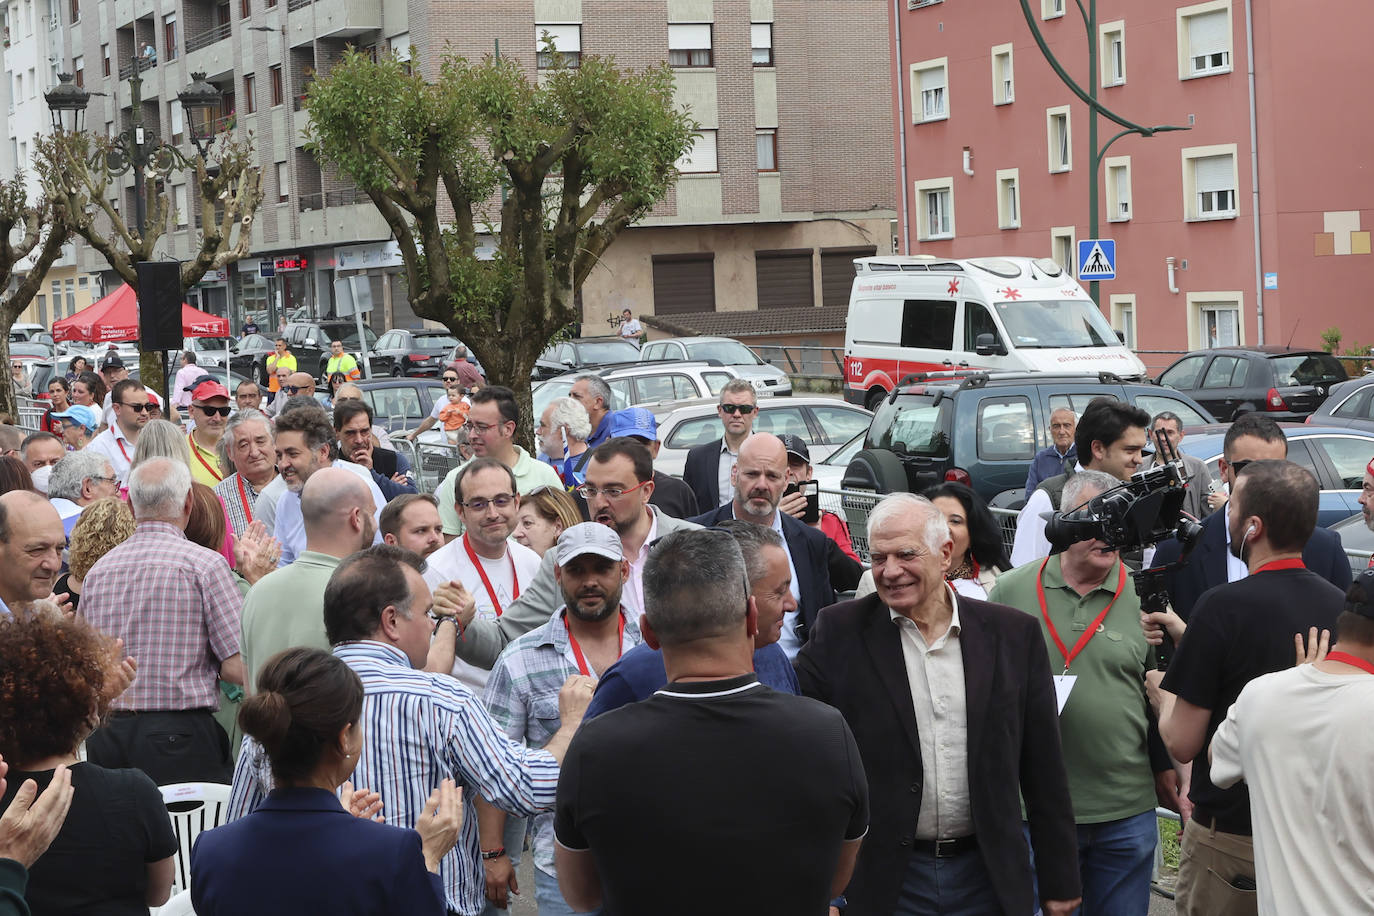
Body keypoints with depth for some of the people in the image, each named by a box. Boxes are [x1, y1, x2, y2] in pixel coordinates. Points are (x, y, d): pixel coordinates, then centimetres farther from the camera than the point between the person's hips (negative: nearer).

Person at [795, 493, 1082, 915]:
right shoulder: (839, 633, -2)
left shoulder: (1014, 634, 2)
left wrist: (1060, 882, 6)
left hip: (989, 880, 1)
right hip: (883, 882, -1)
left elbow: (1044, 771, 5)